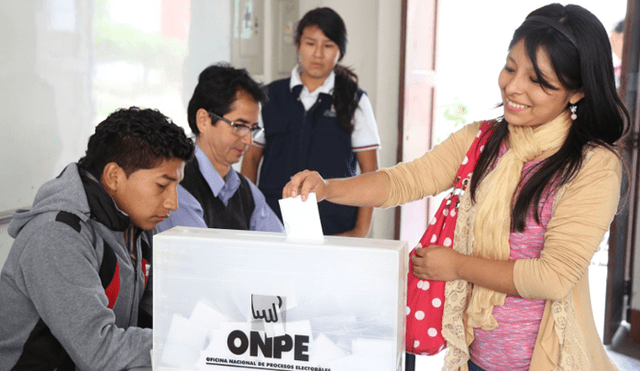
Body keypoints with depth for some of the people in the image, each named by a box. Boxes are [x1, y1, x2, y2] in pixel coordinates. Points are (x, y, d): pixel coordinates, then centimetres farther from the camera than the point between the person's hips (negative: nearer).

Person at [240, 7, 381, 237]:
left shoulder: (355, 101, 5)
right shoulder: (271, 96, 10)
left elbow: (369, 169, 4)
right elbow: (251, 157, 13)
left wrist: (361, 229, -3)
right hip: (273, 222, 1)